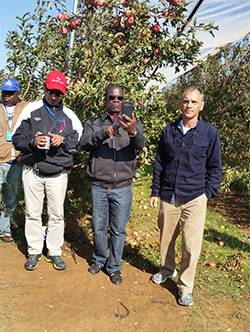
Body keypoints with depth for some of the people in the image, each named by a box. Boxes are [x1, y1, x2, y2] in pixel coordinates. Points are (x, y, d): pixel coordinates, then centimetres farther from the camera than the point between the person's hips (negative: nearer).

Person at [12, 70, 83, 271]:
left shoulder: (69, 116, 5)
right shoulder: (31, 110, 2)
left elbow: (79, 140, 5)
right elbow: (17, 139, 1)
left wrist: (63, 141, -14)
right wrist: (33, 142, -18)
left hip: (58, 173, 0)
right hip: (32, 171, 0)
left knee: (57, 215, 7)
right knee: (33, 213, 9)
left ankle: (55, 252, 23)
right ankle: (34, 252, 24)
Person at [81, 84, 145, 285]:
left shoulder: (132, 123, 4)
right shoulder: (95, 123, 6)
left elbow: (140, 144, -15)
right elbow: (84, 143, -11)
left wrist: (132, 131, -38)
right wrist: (103, 133, -30)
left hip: (123, 188, 0)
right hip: (99, 186, 1)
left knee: (119, 230, 9)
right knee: (99, 228, 13)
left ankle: (114, 267, 27)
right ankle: (99, 260, 36)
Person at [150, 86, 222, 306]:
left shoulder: (210, 134, -3)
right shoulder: (169, 131, 3)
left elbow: (214, 168, 4)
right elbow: (159, 163, 8)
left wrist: (208, 193, -4)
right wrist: (155, 192, 7)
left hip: (195, 199, -2)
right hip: (168, 197, 3)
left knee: (191, 246, 0)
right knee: (166, 239, 17)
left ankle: (186, 287, 20)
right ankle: (167, 270, 42)